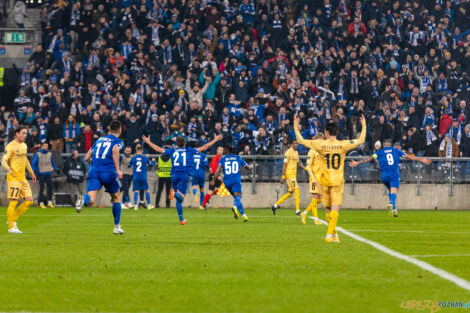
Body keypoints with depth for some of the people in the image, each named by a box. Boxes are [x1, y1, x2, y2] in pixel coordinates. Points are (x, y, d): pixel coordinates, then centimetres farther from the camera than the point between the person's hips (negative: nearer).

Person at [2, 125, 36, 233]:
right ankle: (11, 227, 1)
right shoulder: (10, 146, -10)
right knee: (13, 202, -7)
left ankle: (13, 220, 15)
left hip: (22, 178, 8)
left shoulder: (24, 145, 15)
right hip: (13, 178, -8)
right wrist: (8, 169, -36)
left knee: (29, 201, 3)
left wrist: (32, 173, 33)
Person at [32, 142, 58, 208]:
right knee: (41, 188, -2)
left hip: (48, 173, 4)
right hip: (41, 173, -4)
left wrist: (56, 169, 20)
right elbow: (34, 163, -4)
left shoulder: (49, 154, 13)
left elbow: (52, 163, 23)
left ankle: (49, 202, 7)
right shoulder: (38, 154, 0)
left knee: (50, 187, 0)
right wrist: (34, 170, -18)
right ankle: (41, 203, 3)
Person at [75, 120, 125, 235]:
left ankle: (83, 199, -49)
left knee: (91, 200, -12)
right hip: (108, 172, -3)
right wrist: (117, 169, -18)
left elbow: (87, 158, 22)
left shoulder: (99, 140, 24)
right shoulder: (118, 141, 10)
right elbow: (115, 149, -15)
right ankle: (117, 227, 24)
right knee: (116, 198, 20)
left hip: (93, 171, 3)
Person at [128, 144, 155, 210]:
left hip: (135, 177, 0)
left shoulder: (133, 158, 0)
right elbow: (151, 164, 15)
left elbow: (128, 166, 15)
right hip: (143, 177, 0)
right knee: (146, 190, 12)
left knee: (136, 191, 1)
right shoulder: (145, 157, 0)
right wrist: (153, 161, 38)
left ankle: (135, 205, -11)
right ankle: (149, 205, 16)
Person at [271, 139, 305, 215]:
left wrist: (304, 167, 9)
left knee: (290, 193, 10)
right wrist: (283, 177, -17)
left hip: (294, 174, 9)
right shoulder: (288, 152, -11)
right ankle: (297, 211, -12)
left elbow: (298, 163, 27)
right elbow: (284, 165, -14)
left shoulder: (296, 152, 15)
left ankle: (275, 205, 18)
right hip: (289, 174, -9)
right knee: (296, 190, -13)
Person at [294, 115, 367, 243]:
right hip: (337, 181, -1)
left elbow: (301, 140, -2)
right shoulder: (343, 145, -6)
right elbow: (361, 140, 2)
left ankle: (333, 233, 20)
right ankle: (330, 235, -13)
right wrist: (364, 125, 13)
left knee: (328, 208, 13)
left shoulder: (320, 144, -6)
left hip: (324, 181, 1)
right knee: (335, 208, -3)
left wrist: (296, 126, 8)